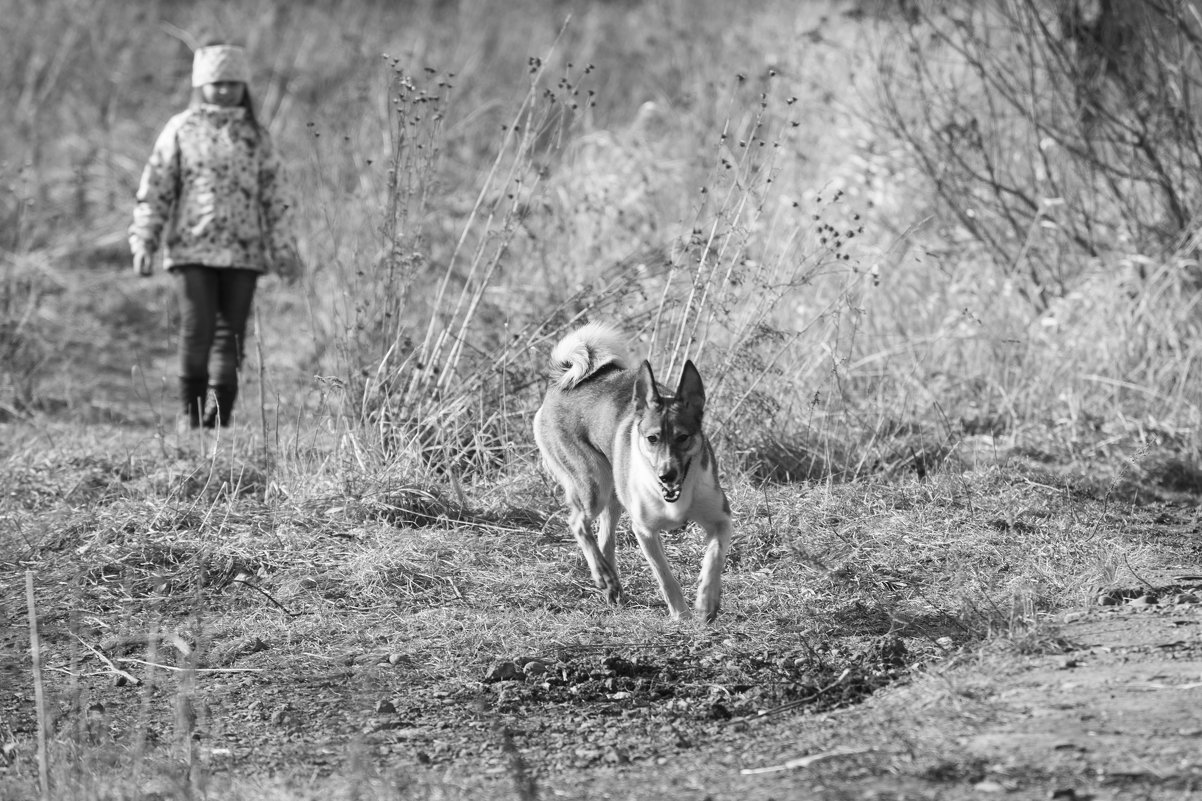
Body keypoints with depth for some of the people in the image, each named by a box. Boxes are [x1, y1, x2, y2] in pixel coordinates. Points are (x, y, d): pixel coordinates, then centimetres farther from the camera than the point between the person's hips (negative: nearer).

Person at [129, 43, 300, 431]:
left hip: (244, 250, 2)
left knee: (231, 333, 0)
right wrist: (143, 241, -1)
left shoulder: (255, 137, 11)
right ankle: (191, 410, -1)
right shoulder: (181, 130, 6)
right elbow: (155, 189, 6)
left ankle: (220, 413, 5)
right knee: (196, 328, -11)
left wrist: (284, 250, 6)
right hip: (193, 247, -2)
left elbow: (275, 196, 12)